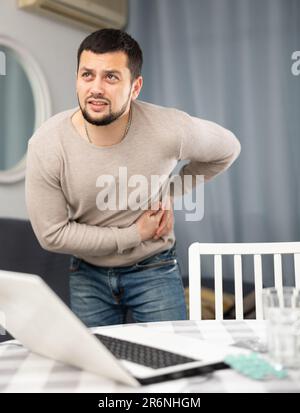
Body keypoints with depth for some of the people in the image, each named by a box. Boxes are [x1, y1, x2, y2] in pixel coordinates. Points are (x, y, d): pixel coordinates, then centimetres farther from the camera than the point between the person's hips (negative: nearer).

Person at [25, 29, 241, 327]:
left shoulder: (170, 130, -22)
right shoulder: (46, 145, -21)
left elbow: (227, 150, 1)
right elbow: (51, 234, -15)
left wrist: (172, 194, -3)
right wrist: (134, 235, -14)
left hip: (154, 268, 0)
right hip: (88, 273, 1)